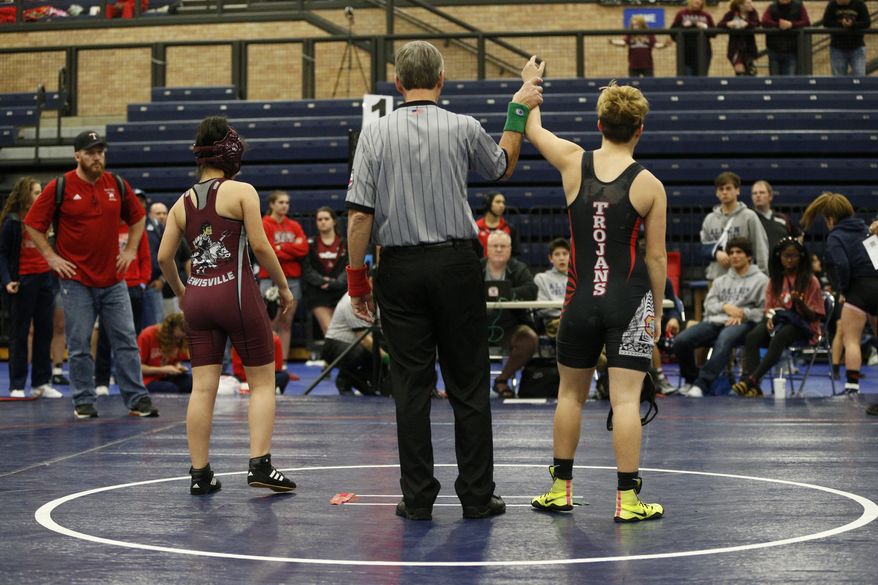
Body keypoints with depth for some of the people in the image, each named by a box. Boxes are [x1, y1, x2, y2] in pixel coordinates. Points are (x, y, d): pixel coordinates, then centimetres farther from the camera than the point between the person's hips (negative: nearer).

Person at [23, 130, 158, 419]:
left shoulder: (117, 185, 6)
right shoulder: (60, 187, -4)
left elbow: (138, 218, 20)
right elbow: (33, 224, 1)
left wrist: (130, 250, 9)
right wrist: (51, 257, -5)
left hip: (113, 279, 3)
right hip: (76, 280, -3)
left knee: (126, 341, 3)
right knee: (79, 345, 1)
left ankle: (137, 399, 6)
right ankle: (84, 402, 11)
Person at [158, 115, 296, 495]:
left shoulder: (183, 202, 10)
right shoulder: (242, 192, -3)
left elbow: (164, 257, 8)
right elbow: (260, 245, -8)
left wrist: (180, 292, 24)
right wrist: (283, 286, 2)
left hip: (198, 297, 5)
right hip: (237, 293, -5)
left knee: (203, 388, 6)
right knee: (262, 381, 6)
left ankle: (199, 474, 7)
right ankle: (260, 464, -2)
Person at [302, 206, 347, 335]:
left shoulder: (345, 244, 8)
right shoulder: (310, 244, 7)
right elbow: (306, 270, -1)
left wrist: (334, 283, -13)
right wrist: (322, 281, -15)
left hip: (340, 290, 1)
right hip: (318, 293, -1)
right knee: (328, 329, -13)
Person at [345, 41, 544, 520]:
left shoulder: (376, 133, -1)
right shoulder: (464, 128, -1)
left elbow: (360, 215, -6)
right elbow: (502, 166, 21)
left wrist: (356, 279, 3)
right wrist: (518, 110, 32)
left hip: (400, 269, 0)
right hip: (456, 264, 0)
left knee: (411, 388, 5)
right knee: (468, 386, 6)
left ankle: (418, 498, 8)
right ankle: (477, 496, 11)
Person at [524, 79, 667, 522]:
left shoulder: (573, 162, -2)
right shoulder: (650, 185, -6)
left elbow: (532, 129, 17)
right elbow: (655, 257, -1)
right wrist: (658, 309, 11)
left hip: (581, 298, 2)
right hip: (630, 300, -2)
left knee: (571, 393, 16)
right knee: (626, 400, -1)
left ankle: (561, 488, 26)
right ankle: (627, 499, 1)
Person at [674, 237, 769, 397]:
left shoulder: (760, 279, 12)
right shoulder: (721, 281, 29)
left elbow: (764, 309, 1)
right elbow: (709, 303, 16)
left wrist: (742, 313, -11)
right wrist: (725, 307, -3)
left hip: (742, 323, -5)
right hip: (715, 321, 5)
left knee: (723, 341, -41)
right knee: (681, 340, -19)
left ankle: (701, 384, -40)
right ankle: (690, 379, 2)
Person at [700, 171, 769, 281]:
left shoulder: (749, 216, 0)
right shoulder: (709, 219, 12)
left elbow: (760, 248, -2)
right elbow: (704, 247, 16)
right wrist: (716, 253, -7)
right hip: (716, 277, 4)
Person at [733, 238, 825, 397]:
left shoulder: (810, 281, 1)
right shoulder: (775, 280, 14)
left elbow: (813, 316, -2)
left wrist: (799, 302, -22)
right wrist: (770, 318, -7)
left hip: (802, 326, -4)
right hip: (778, 320, 4)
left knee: (779, 338, -38)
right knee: (752, 337, -29)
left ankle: (752, 379, -45)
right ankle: (753, 387, -40)